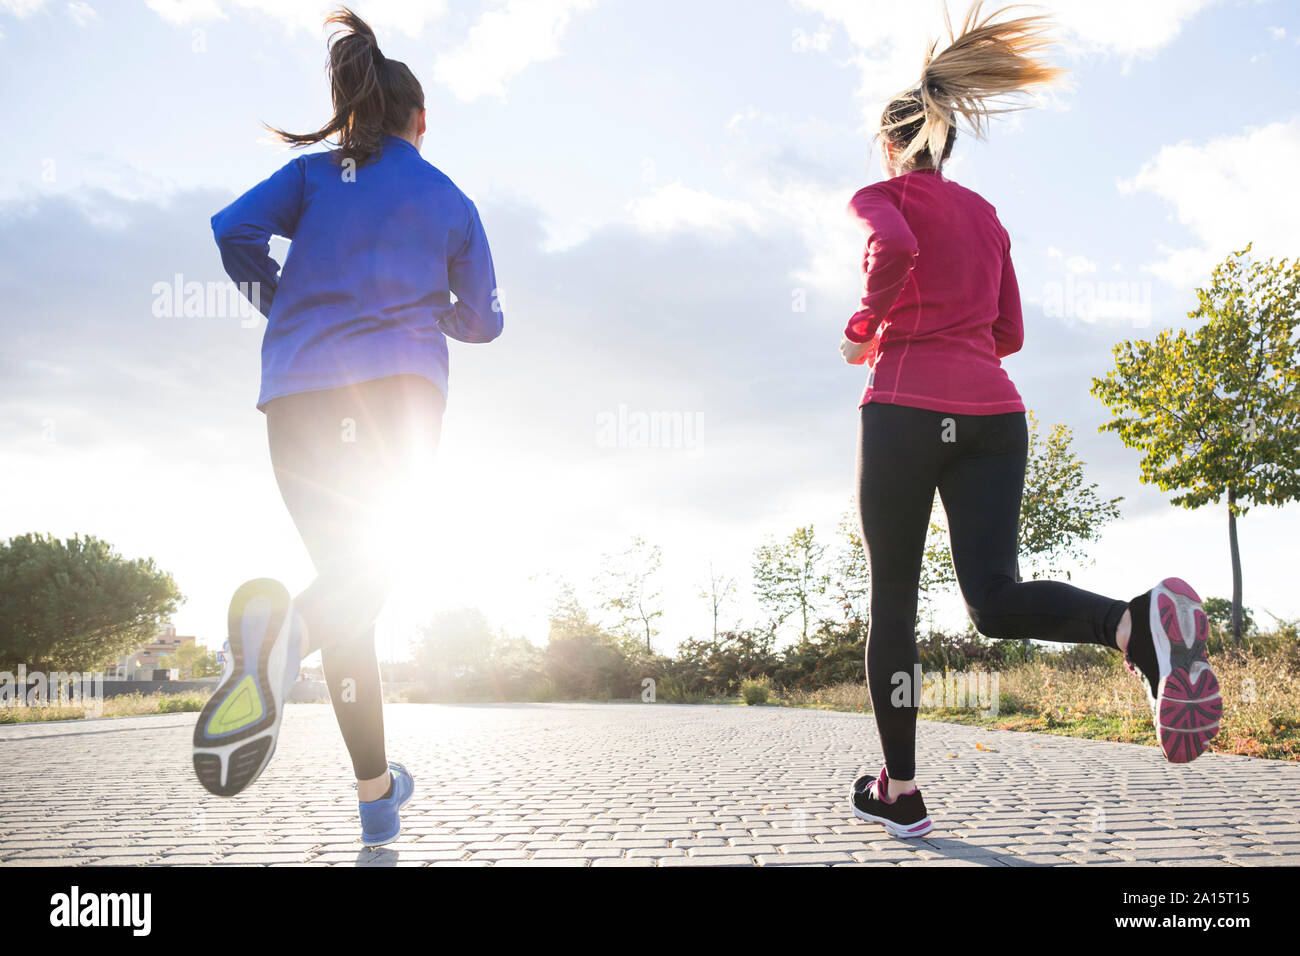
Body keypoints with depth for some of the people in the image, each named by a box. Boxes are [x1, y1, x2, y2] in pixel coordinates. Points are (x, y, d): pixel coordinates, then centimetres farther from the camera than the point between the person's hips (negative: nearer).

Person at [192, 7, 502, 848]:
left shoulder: (314, 173, 15)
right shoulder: (449, 199, 16)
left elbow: (235, 228, -2)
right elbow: (483, 320, 18)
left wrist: (282, 305, 15)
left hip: (300, 394, 2)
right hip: (403, 386, -1)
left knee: (350, 570, 9)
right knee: (366, 569, -1)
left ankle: (376, 792, 11)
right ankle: (288, 627, -40)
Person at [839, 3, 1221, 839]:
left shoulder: (882, 196, 8)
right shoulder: (986, 216, 24)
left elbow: (896, 248, -17)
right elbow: (1008, 335, 23)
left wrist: (866, 331, -2)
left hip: (907, 408, -4)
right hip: (994, 412, 5)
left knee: (893, 602, 6)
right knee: (996, 600, -8)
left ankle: (900, 792, 12)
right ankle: (1139, 620, -38)